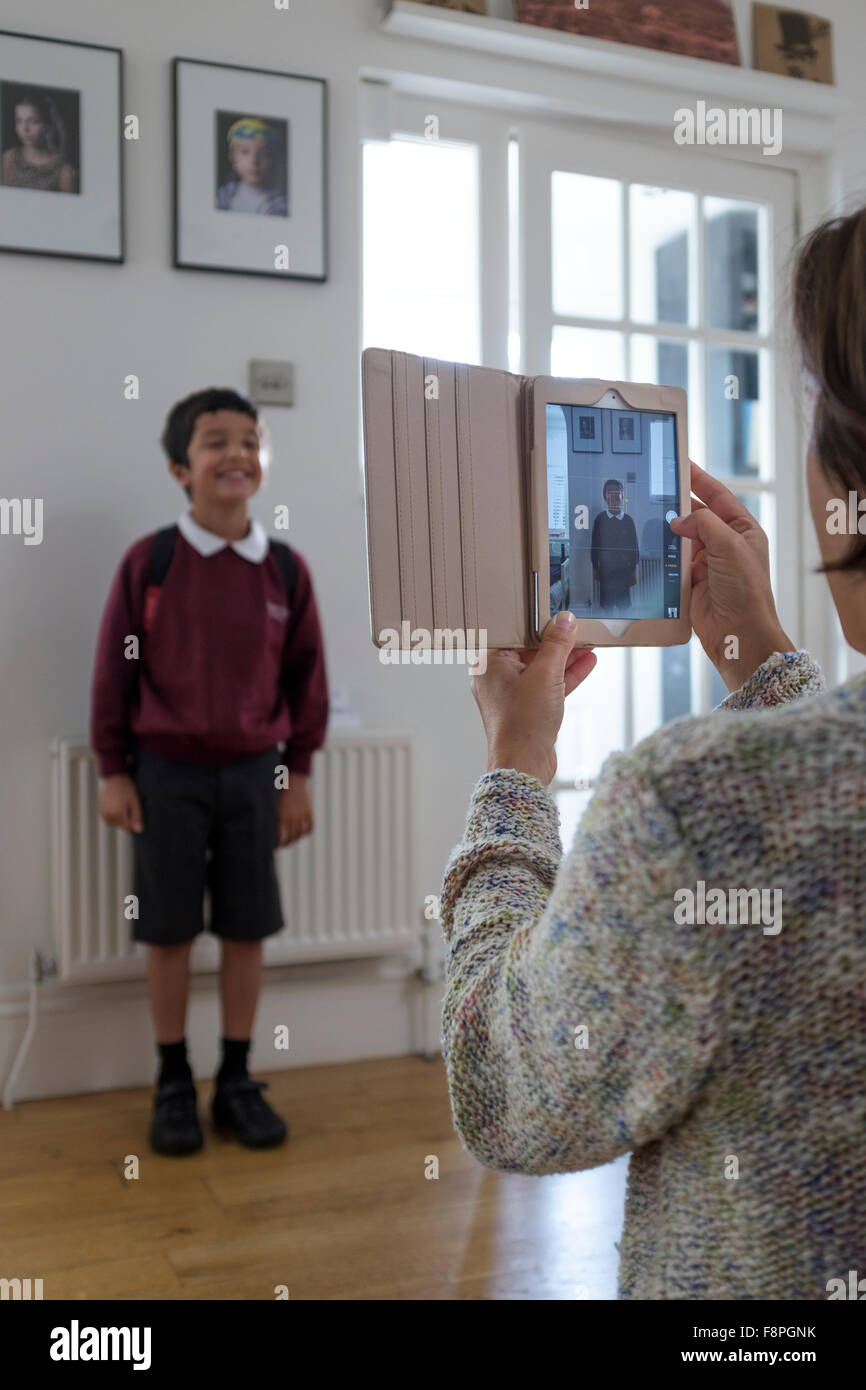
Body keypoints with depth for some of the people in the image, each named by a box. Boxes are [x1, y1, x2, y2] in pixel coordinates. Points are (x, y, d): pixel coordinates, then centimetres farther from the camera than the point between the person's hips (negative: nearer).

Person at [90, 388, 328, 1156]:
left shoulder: (287, 568, 0)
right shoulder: (148, 560, -7)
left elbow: (306, 674, 6)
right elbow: (114, 670, -2)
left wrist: (298, 774, 6)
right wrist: (113, 772, -1)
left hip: (253, 773, 2)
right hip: (166, 773, -2)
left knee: (248, 927, 8)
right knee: (169, 929, 7)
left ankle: (237, 1082, 23)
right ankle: (174, 1085, 23)